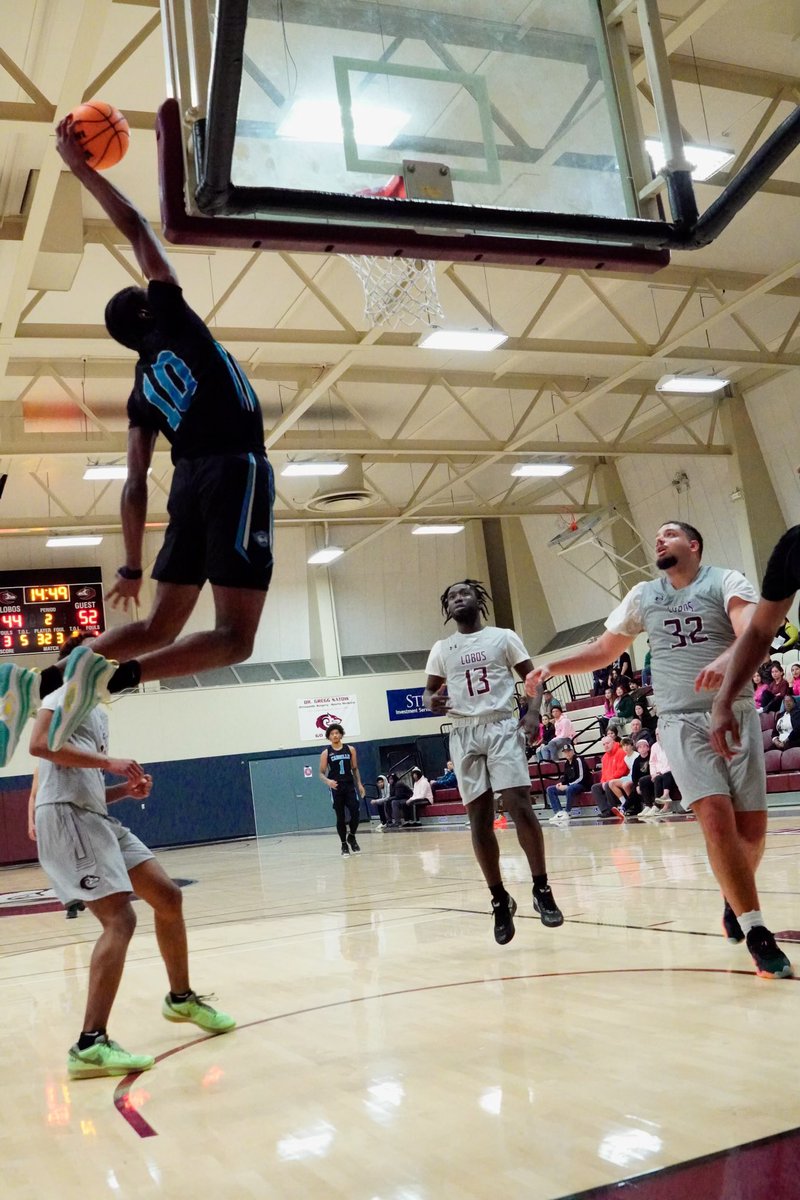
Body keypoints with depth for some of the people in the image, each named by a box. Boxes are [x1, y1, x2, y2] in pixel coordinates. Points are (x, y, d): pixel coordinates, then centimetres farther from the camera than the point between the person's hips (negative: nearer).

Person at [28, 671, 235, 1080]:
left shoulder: (98, 714, 26)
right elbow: (39, 744, -20)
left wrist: (127, 789, 10)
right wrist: (108, 762, -19)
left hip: (96, 818, 10)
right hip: (66, 816, -10)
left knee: (168, 896, 10)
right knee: (119, 919, -18)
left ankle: (181, 998, 27)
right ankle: (90, 1046, -19)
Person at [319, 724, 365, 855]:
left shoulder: (350, 749, 7)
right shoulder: (326, 753, 1)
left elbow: (355, 769, 13)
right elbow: (321, 773, 2)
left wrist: (359, 784, 4)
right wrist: (327, 781, -19)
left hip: (350, 786, 1)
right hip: (336, 788, -1)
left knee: (355, 813, -9)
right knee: (341, 817, 1)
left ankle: (352, 837, 16)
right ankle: (344, 844, 14)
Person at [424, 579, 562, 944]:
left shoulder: (503, 637, 7)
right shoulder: (441, 649, 13)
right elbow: (429, 693, 15)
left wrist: (533, 712, -12)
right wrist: (433, 702, -10)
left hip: (501, 727, -3)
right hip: (464, 734, 3)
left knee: (519, 805, -16)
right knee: (479, 820, 1)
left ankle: (541, 890, -4)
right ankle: (500, 900, 12)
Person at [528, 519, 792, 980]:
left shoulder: (726, 582, -3)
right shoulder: (643, 596, 10)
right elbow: (604, 651, 19)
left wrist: (727, 658, -43)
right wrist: (553, 666, 6)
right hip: (682, 721, 1)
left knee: (751, 827, 1)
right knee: (717, 820, -16)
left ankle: (734, 897, 33)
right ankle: (757, 934, -10)